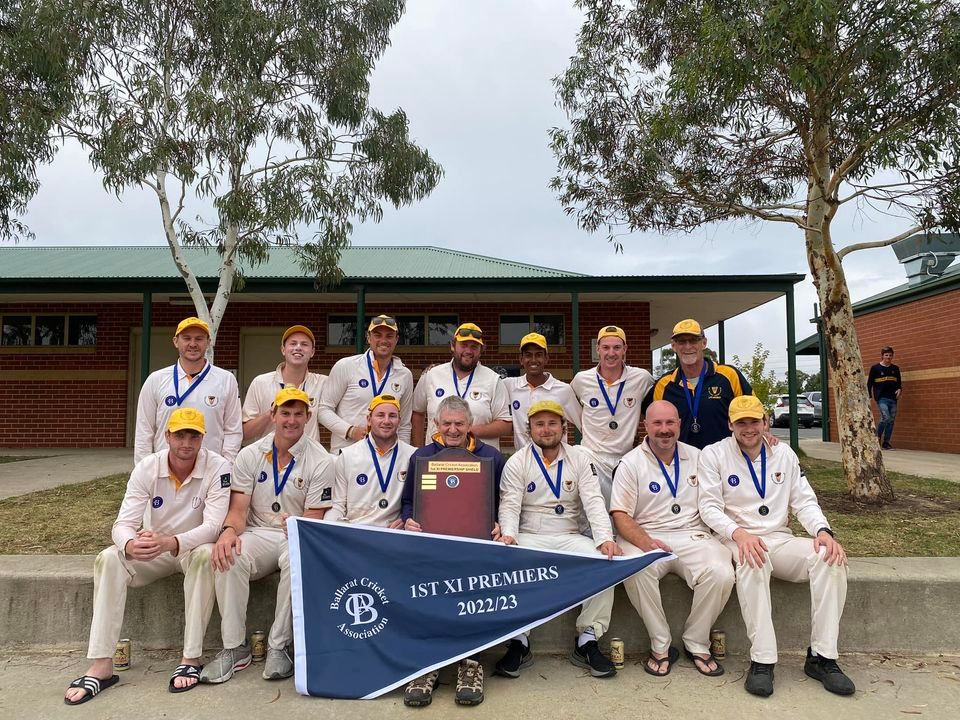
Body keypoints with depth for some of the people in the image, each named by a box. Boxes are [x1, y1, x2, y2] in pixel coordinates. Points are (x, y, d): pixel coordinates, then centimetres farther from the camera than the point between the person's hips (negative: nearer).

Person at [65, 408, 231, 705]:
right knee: (108, 559, -22)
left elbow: (213, 525, -27)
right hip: (155, 549, 4)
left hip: (196, 547, -3)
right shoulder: (146, 468, -11)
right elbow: (123, 522, -16)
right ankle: (101, 666, -18)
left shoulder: (218, 468, -21)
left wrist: (170, 543, -45)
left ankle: (191, 658, -25)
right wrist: (129, 545, -41)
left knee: (205, 555, -36)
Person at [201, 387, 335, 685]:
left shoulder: (320, 461, -4)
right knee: (228, 558, -30)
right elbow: (238, 509, -1)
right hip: (258, 534, 3)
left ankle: (278, 646, -18)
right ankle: (235, 648, -14)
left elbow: (314, 519, -6)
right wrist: (229, 531, -24)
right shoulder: (250, 455, 5)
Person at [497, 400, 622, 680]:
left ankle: (587, 641, -9)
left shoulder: (581, 459, 7)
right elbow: (510, 506, -4)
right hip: (529, 537, -1)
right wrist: (508, 534, -26)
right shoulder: (517, 463, 4)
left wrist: (605, 539, -19)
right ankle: (519, 642, -13)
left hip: (570, 537, 2)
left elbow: (593, 502, -3)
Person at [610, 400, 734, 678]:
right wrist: (646, 542, -24)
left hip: (692, 535, 3)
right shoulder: (630, 464, 2)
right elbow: (621, 516, -5)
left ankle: (696, 644, -2)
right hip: (646, 537, -2)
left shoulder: (697, 457, 13)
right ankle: (660, 646, -11)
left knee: (721, 573, -26)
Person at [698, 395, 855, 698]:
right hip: (737, 540, -4)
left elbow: (804, 501, 11)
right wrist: (739, 533, -25)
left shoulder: (784, 453, 14)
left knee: (830, 556, -24)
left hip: (779, 540, 4)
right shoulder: (713, 454, 1)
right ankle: (762, 661, -31)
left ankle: (822, 657, -17)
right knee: (752, 561, -38)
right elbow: (709, 506, -6)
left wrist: (823, 530, -11)